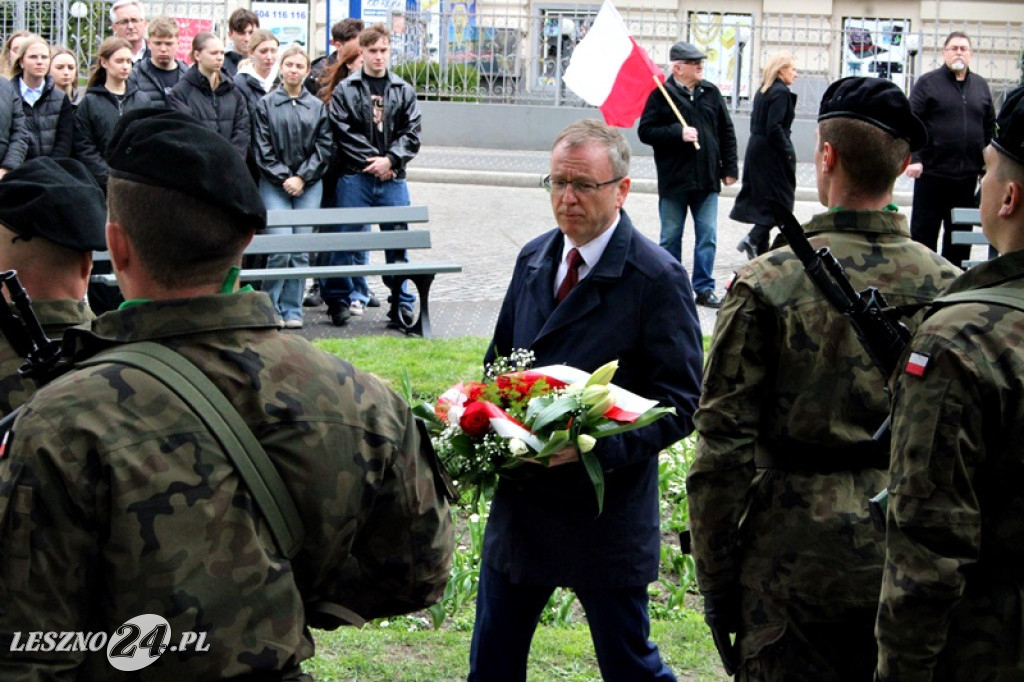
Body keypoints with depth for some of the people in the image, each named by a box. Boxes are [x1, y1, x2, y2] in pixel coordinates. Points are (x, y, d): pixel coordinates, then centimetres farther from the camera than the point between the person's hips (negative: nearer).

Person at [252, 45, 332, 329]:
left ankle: (292, 310, 8)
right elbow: (262, 149, 0)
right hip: (274, 185, -2)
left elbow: (324, 147, 6)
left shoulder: (317, 107, 10)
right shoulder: (266, 104, 4)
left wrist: (302, 178, -5)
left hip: (309, 186, 2)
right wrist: (283, 178, -9)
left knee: (302, 249, 0)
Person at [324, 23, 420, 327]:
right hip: (354, 177, -2)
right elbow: (342, 132, -5)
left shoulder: (404, 91, 11)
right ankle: (341, 298, 11)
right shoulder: (345, 90, 2)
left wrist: (390, 160, -9)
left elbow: (411, 134, 6)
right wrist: (372, 161, -10)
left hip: (393, 178, 2)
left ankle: (402, 302, 11)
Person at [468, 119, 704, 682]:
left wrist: (597, 444, -27)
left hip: (606, 511, -6)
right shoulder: (534, 259, 8)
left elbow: (680, 402, -14)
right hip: (519, 503, 6)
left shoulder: (657, 278, -13)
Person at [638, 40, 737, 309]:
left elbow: (727, 132, 12)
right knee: (671, 237, 7)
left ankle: (704, 288, 9)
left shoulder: (711, 92, 7)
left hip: (707, 180, 3)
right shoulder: (661, 95, -4)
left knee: (707, 236, 2)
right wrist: (678, 133, -18)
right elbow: (645, 131, -8)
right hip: (673, 181, -3)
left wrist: (729, 168, 8)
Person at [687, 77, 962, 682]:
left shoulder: (768, 284, -11)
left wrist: (716, 581, -1)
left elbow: (724, 447, -10)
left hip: (796, 564, -3)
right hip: (910, 563, 3)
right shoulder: (947, 287, -2)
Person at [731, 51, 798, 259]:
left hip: (756, 151, 9)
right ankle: (753, 238, -14)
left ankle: (760, 249, 12)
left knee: (763, 200, 12)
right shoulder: (781, 92, -14)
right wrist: (787, 152, -14)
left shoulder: (762, 91, 12)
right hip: (772, 154, -9)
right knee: (781, 201, -2)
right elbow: (775, 127, -21)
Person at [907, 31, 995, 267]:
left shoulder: (980, 86, 12)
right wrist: (914, 159, -17)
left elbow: (990, 126, 15)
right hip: (932, 171, -4)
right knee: (924, 229, 2)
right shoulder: (928, 83, -1)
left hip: (967, 175, 4)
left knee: (960, 231, 10)